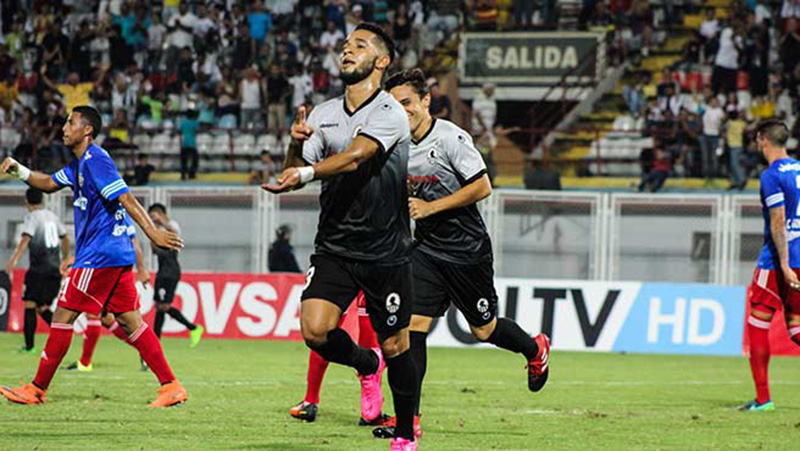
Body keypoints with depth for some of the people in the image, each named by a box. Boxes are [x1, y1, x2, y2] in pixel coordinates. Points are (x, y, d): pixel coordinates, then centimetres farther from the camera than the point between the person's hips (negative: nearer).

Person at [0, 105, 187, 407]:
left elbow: (126, 199, -20)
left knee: (63, 315, -4)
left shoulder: (95, 160, -12)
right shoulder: (80, 164, 18)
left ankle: (38, 389, 2)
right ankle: (171, 387, 0)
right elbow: (48, 184, 28)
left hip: (101, 255, -10)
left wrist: (153, 233, -27)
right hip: (116, 255, 10)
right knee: (129, 322, 6)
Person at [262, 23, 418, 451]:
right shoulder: (323, 114, 7)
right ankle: (366, 364, 18)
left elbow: (354, 157, -29)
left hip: (386, 251, -4)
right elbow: (296, 170, 6)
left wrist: (306, 173, -44)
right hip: (334, 247, 4)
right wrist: (295, 146, -16)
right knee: (315, 330, -15)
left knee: (395, 345, 3)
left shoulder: (390, 114, -12)